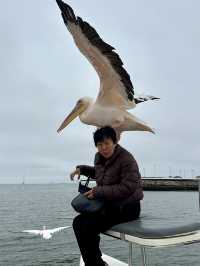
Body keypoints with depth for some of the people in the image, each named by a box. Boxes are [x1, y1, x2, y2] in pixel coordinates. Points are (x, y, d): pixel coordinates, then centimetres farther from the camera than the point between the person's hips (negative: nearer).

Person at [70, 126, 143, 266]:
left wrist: (98, 192, -26)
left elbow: (127, 188, -27)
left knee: (86, 227, -18)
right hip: (110, 205, 9)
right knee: (78, 222, 4)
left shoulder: (126, 159, -19)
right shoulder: (99, 157, 6)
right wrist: (81, 169, 11)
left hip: (126, 208, -9)